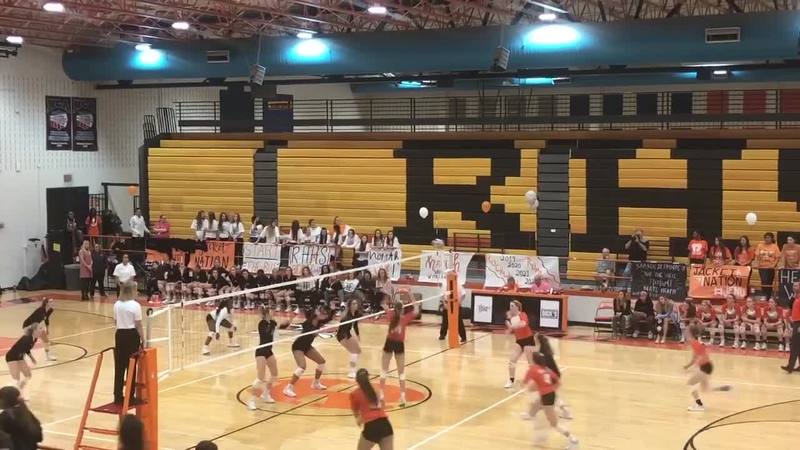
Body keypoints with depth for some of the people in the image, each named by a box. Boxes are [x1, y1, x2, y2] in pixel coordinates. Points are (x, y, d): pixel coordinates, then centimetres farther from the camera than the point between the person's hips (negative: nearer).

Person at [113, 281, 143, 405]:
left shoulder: (117, 305, 3)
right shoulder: (135, 305, -13)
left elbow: (116, 322, 9)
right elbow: (138, 325, -11)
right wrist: (142, 339, -4)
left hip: (120, 334, 5)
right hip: (132, 335, -5)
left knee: (119, 366, 9)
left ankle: (118, 396, 13)